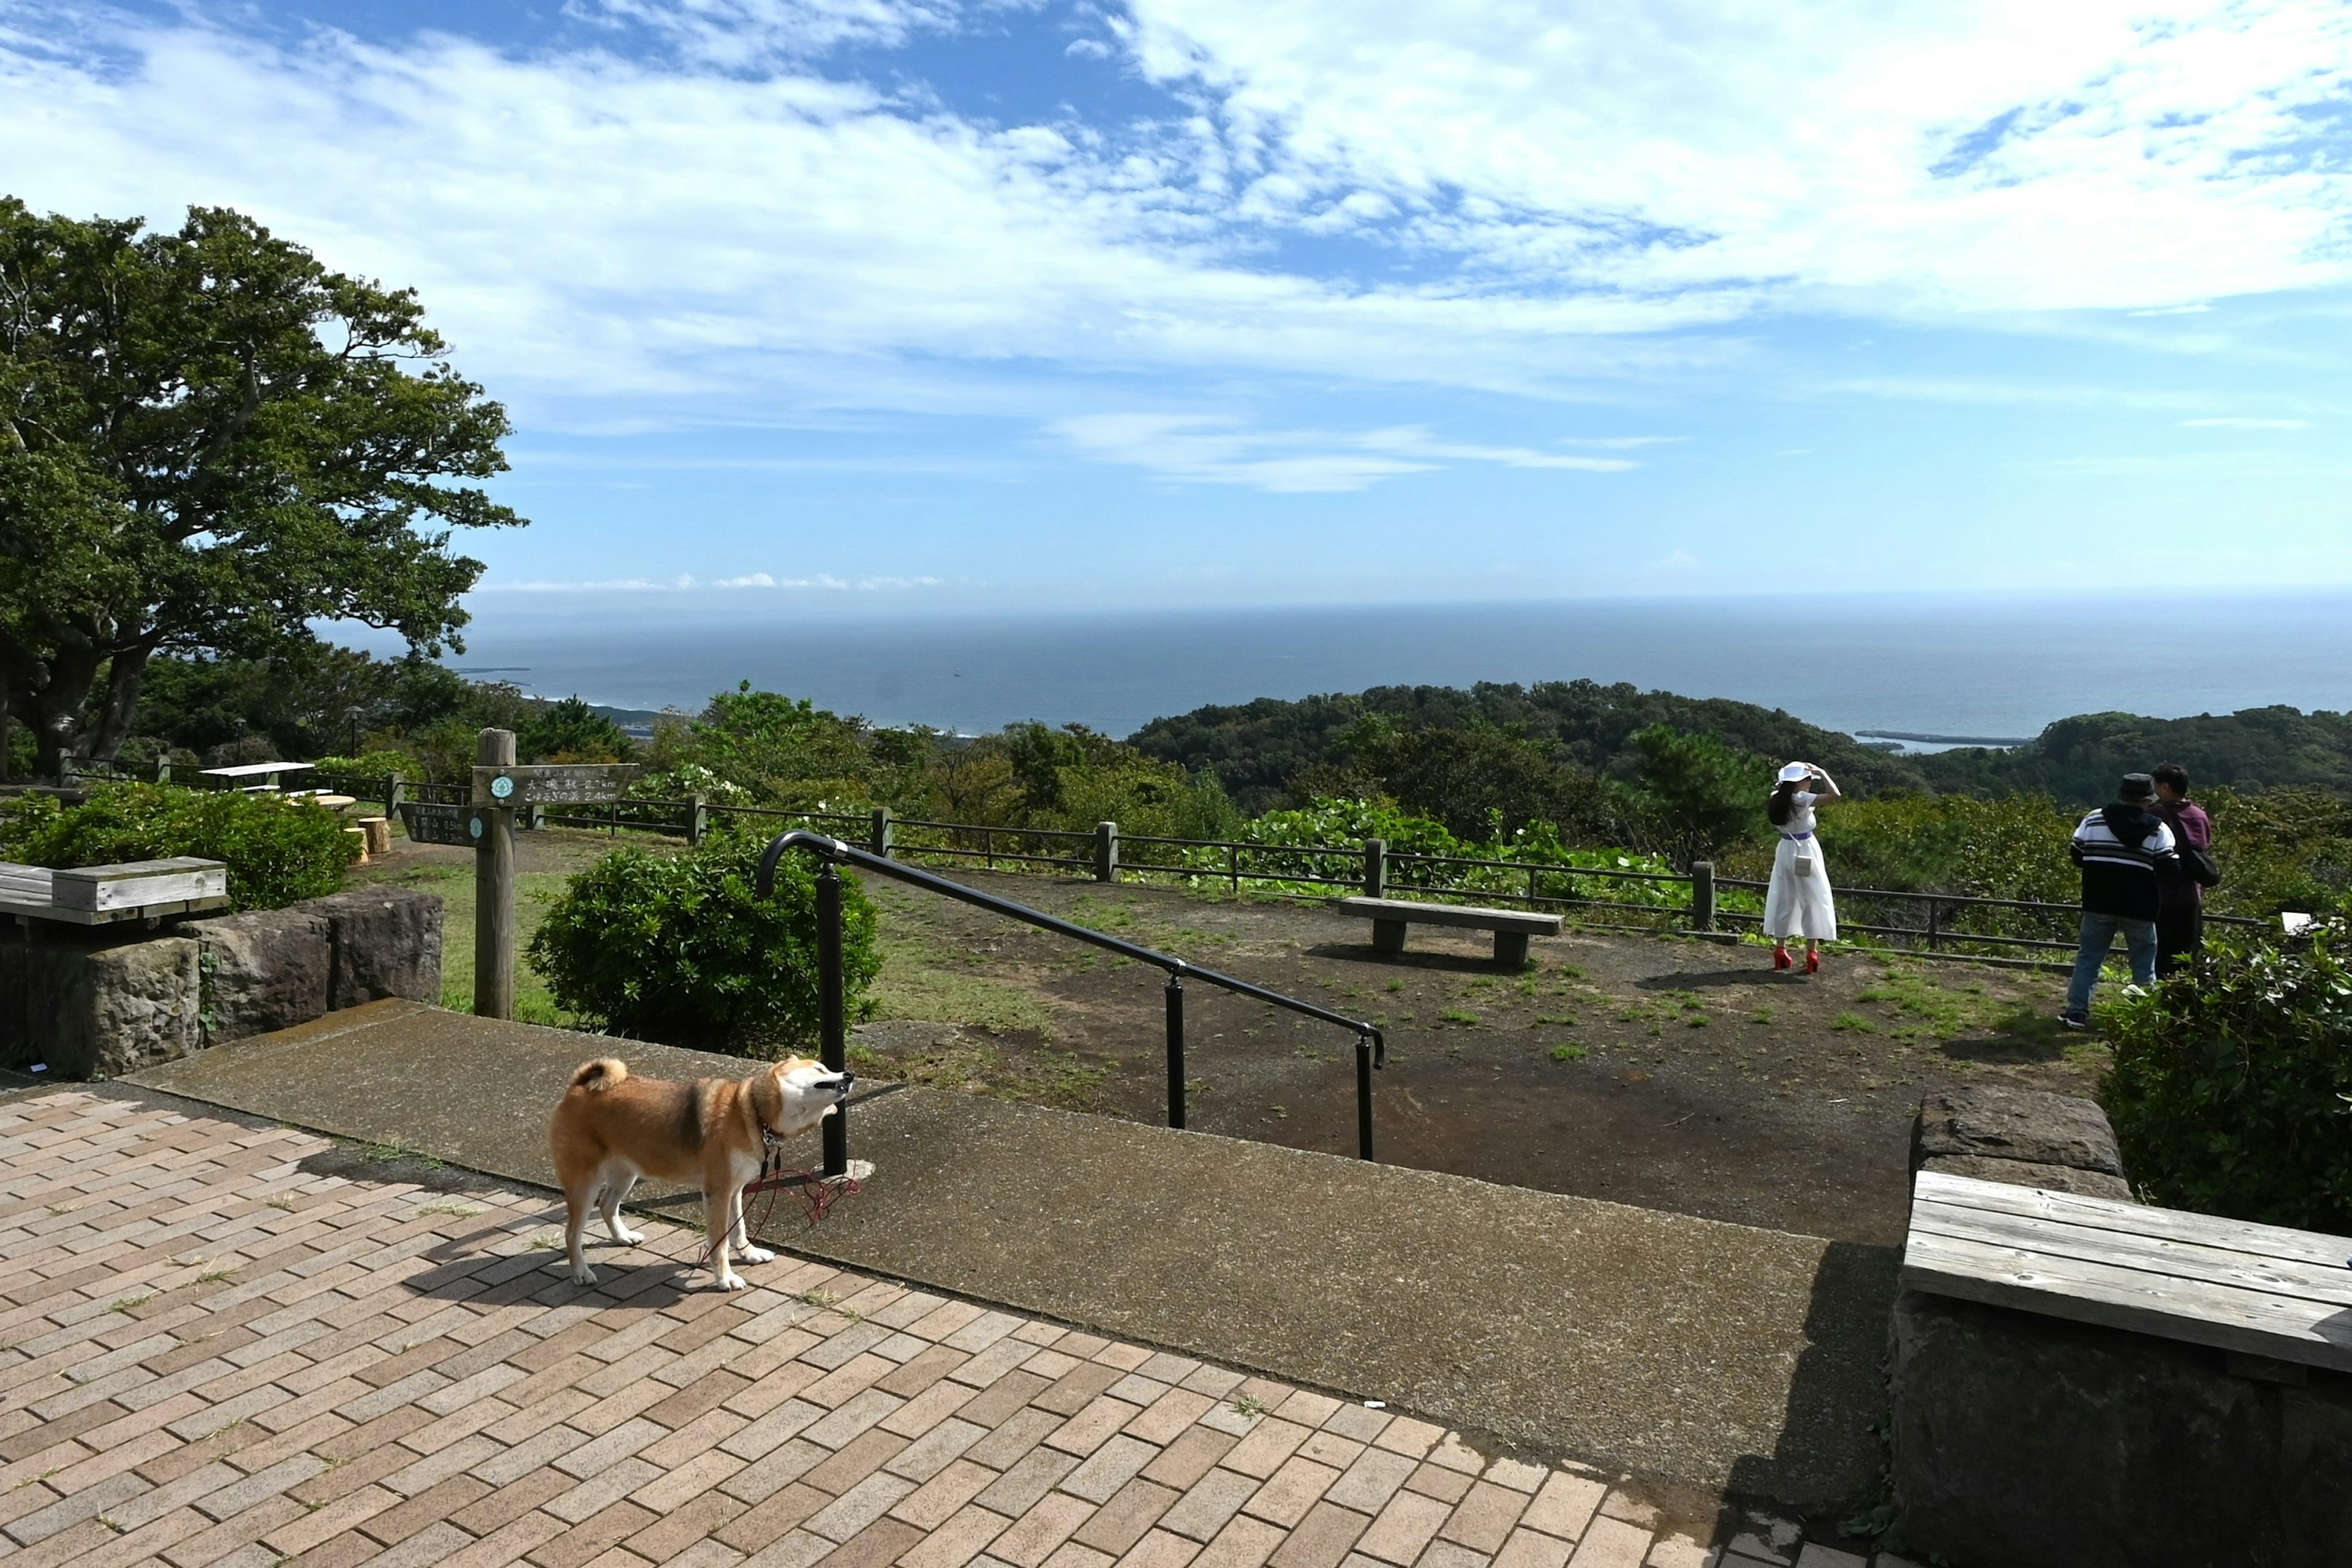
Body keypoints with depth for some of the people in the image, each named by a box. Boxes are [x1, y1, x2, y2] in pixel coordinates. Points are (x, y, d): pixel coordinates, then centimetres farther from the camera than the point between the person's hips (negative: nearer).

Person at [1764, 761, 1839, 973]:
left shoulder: (1778, 799, 2)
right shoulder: (1801, 799, -19)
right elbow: (1834, 794, -25)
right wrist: (1821, 772, -16)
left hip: (1785, 850, 7)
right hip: (1805, 852, -7)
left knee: (1783, 901, 13)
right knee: (1813, 902, 2)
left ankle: (1780, 951, 17)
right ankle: (1812, 953, 2)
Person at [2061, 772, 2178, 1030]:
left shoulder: (2094, 820, 1)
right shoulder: (2158, 829, -5)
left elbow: (2076, 856, 5)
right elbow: (2170, 868, -10)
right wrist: (2146, 865, 10)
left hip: (2099, 902, 2)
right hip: (2139, 907, -1)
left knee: (2088, 958, 9)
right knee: (2144, 964, 11)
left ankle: (2077, 1012, 4)